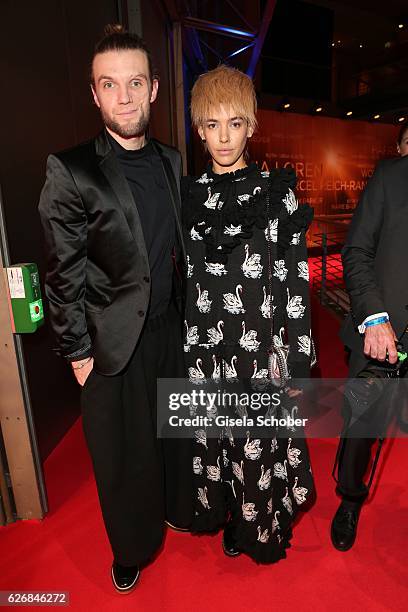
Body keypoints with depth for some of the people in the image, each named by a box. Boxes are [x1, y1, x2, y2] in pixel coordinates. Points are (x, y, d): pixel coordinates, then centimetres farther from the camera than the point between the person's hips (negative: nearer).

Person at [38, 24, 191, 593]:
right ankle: (132, 548, 42)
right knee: (124, 452, 13)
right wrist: (78, 352, -9)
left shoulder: (171, 161, 6)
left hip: (172, 327, 5)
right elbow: (64, 274, -10)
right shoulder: (71, 171, -11)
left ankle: (177, 507, 51)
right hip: (115, 340, -4)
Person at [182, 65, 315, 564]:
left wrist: (298, 361, -6)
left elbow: (295, 280, -4)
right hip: (204, 344, 3)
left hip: (262, 344, -2)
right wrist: (183, 350, 7)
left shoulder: (277, 192, -4)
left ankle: (260, 529, 40)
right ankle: (221, 512, 45)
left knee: (259, 441, 11)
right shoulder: (187, 195, 4)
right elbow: (179, 276, 7)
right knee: (211, 433, 17)